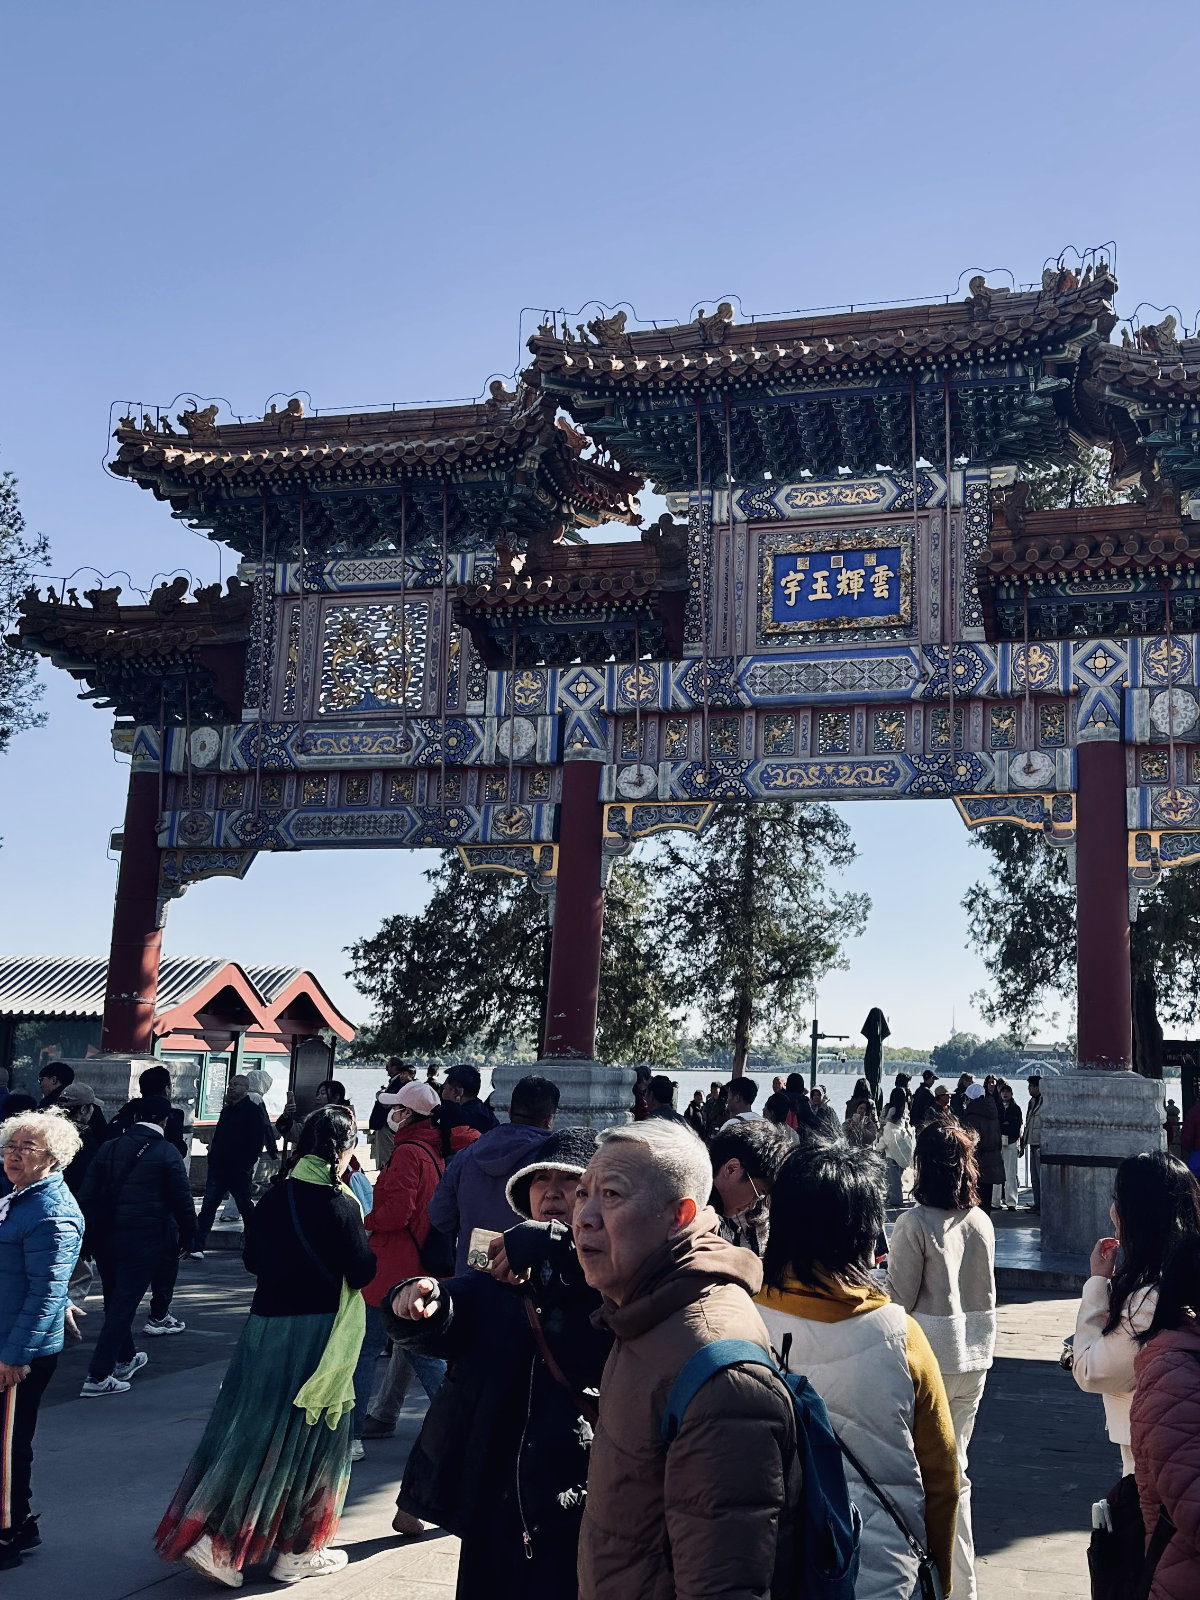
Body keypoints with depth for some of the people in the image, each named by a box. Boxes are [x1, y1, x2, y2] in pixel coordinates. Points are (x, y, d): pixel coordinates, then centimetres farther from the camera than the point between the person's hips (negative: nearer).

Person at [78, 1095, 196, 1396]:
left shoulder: (110, 1148, 6)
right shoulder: (167, 1153, -7)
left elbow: (86, 1195, 7)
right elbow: (181, 1200, -6)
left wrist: (90, 1234, 15)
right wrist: (187, 1235, 6)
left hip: (104, 1236, 5)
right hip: (144, 1238, -5)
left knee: (115, 1301, 20)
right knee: (124, 1305, 0)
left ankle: (125, 1360, 38)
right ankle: (98, 1376, -4)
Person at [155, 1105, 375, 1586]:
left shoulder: (274, 1196, 3)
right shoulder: (337, 1204, -16)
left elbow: (252, 1260, 12)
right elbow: (362, 1272, -13)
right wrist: (361, 1238, 4)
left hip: (265, 1324, 6)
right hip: (316, 1331, -6)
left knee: (252, 1426, 15)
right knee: (310, 1439, 8)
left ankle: (210, 1537, 13)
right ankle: (296, 1551, 18)